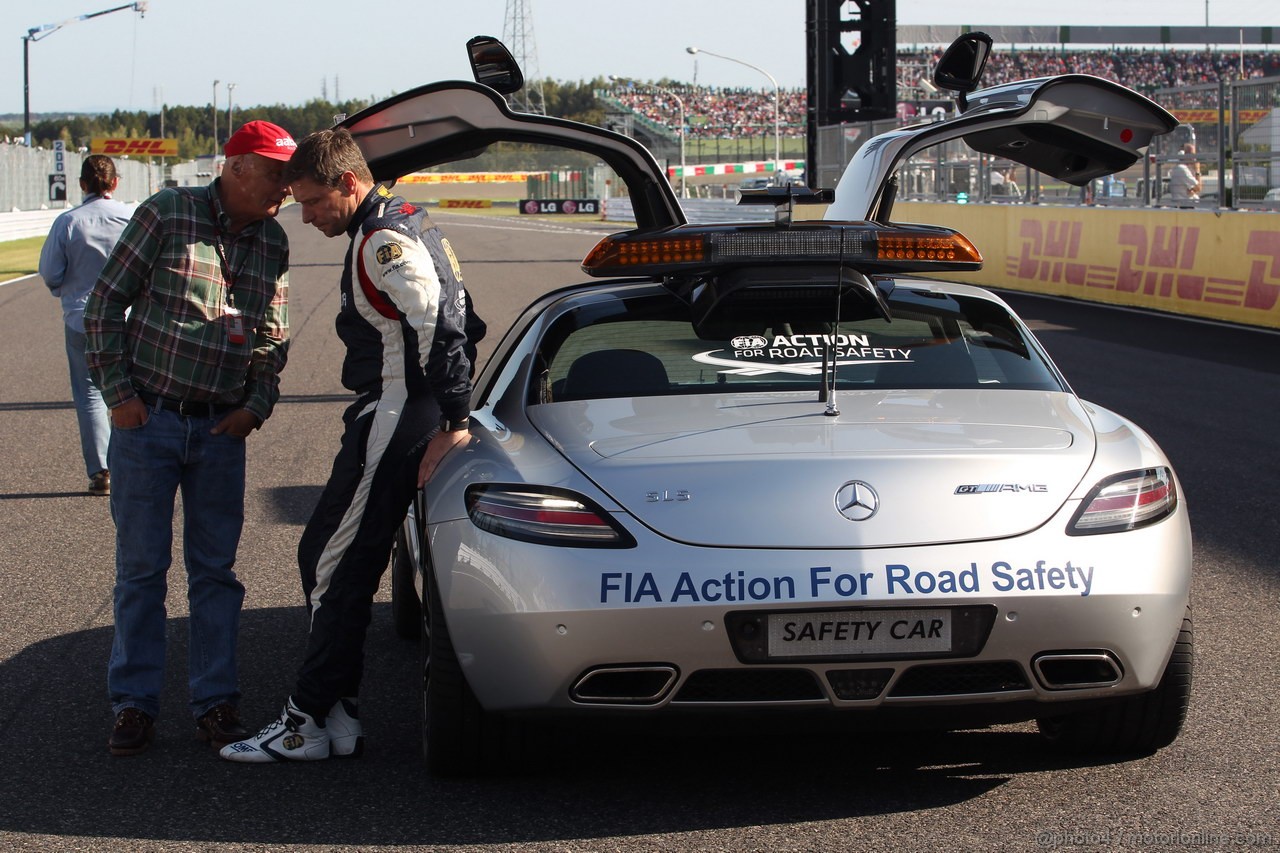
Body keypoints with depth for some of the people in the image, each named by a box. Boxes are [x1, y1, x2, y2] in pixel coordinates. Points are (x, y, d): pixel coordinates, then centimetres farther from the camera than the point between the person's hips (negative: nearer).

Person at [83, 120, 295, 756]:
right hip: (148, 418, -3)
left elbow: (275, 334, 15)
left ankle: (215, 703, 13)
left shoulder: (273, 243, 6)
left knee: (216, 570, 6)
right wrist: (117, 393, -8)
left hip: (221, 429, 4)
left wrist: (258, 404, 1)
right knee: (141, 567, 2)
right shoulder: (167, 213, -7)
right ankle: (134, 704, 11)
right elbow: (105, 304, -4)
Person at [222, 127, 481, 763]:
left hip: (395, 419, -11)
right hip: (398, 416, 11)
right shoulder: (405, 222, 16)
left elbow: (437, 327, -26)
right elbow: (451, 321, 21)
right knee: (347, 564, 12)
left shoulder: (383, 241, -17)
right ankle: (338, 715, 14)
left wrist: (453, 421, -26)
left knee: (332, 562, -6)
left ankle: (308, 723, -1)